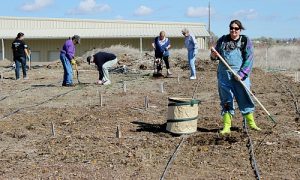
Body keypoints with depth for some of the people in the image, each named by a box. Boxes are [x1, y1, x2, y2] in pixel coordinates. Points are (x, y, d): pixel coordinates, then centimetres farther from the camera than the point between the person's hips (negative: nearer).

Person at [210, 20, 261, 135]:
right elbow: (217, 54, 18)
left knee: (244, 98, 2)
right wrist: (213, 56, -7)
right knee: (226, 100, 4)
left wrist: (241, 74, -16)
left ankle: (251, 123, 17)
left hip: (240, 75, -2)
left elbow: (249, 60, -5)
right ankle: (226, 127, 8)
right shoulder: (223, 40, 9)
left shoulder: (246, 41, 1)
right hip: (224, 75, 2)